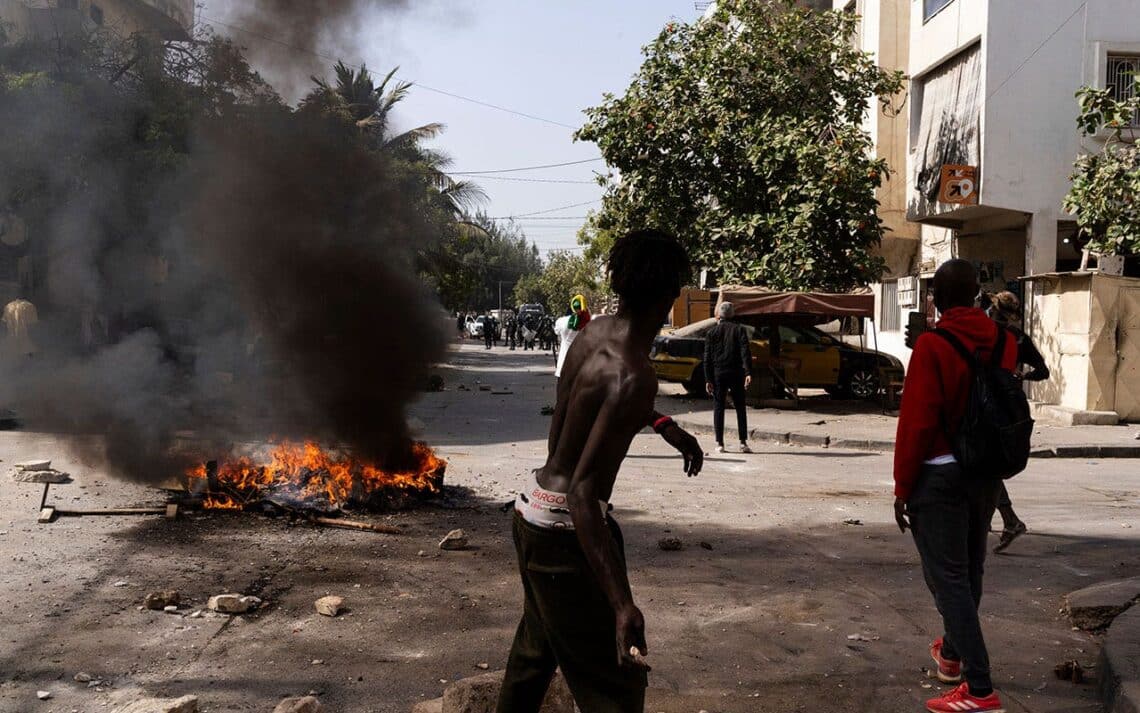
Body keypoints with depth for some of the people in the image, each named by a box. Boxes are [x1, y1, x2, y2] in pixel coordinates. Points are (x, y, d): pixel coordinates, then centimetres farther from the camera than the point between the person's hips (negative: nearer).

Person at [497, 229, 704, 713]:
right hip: (564, 527, -9)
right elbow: (582, 491, -33)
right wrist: (622, 603, -38)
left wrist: (665, 425, 21)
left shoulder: (593, 334, -1)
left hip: (534, 507, 9)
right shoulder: (632, 377, -27)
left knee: (536, 649, 27)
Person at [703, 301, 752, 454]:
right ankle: (743, 442, 3)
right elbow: (745, 352, -9)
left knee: (718, 408, 4)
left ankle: (719, 443, 0)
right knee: (740, 407, 8)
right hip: (736, 373, 0)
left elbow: (707, 358, 0)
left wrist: (708, 379, 1)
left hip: (718, 374, 0)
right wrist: (748, 373, -14)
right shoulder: (739, 330, 3)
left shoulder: (712, 332, 4)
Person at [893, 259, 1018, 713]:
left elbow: (916, 421, -16)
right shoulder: (1004, 343, 4)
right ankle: (952, 653, 39)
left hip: (940, 475, -7)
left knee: (948, 577, -4)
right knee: (969, 570, 20)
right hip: (985, 472, 7)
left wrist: (903, 488, -9)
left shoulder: (932, 345, -15)